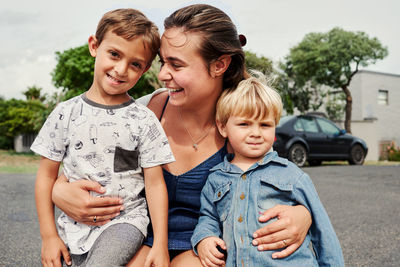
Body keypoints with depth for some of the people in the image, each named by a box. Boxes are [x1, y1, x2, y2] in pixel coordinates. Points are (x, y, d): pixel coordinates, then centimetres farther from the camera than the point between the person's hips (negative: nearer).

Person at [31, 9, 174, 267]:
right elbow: (47, 175, 3)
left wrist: (161, 245, -7)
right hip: (75, 226, 3)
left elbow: (155, 183, -4)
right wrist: (48, 236, 1)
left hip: (125, 219, -3)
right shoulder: (65, 113, -1)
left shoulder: (143, 120, -6)